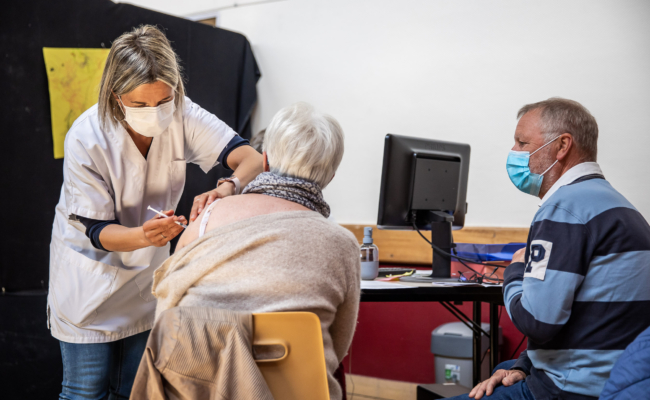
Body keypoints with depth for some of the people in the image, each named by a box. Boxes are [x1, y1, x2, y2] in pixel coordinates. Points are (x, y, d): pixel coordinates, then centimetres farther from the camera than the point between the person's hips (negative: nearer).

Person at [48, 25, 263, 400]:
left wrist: (228, 188, -47)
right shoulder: (86, 139, -27)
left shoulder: (182, 115, -19)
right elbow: (98, 229, -23)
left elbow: (251, 157, -24)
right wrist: (144, 235, -44)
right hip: (91, 274, -3)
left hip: (147, 273, 4)